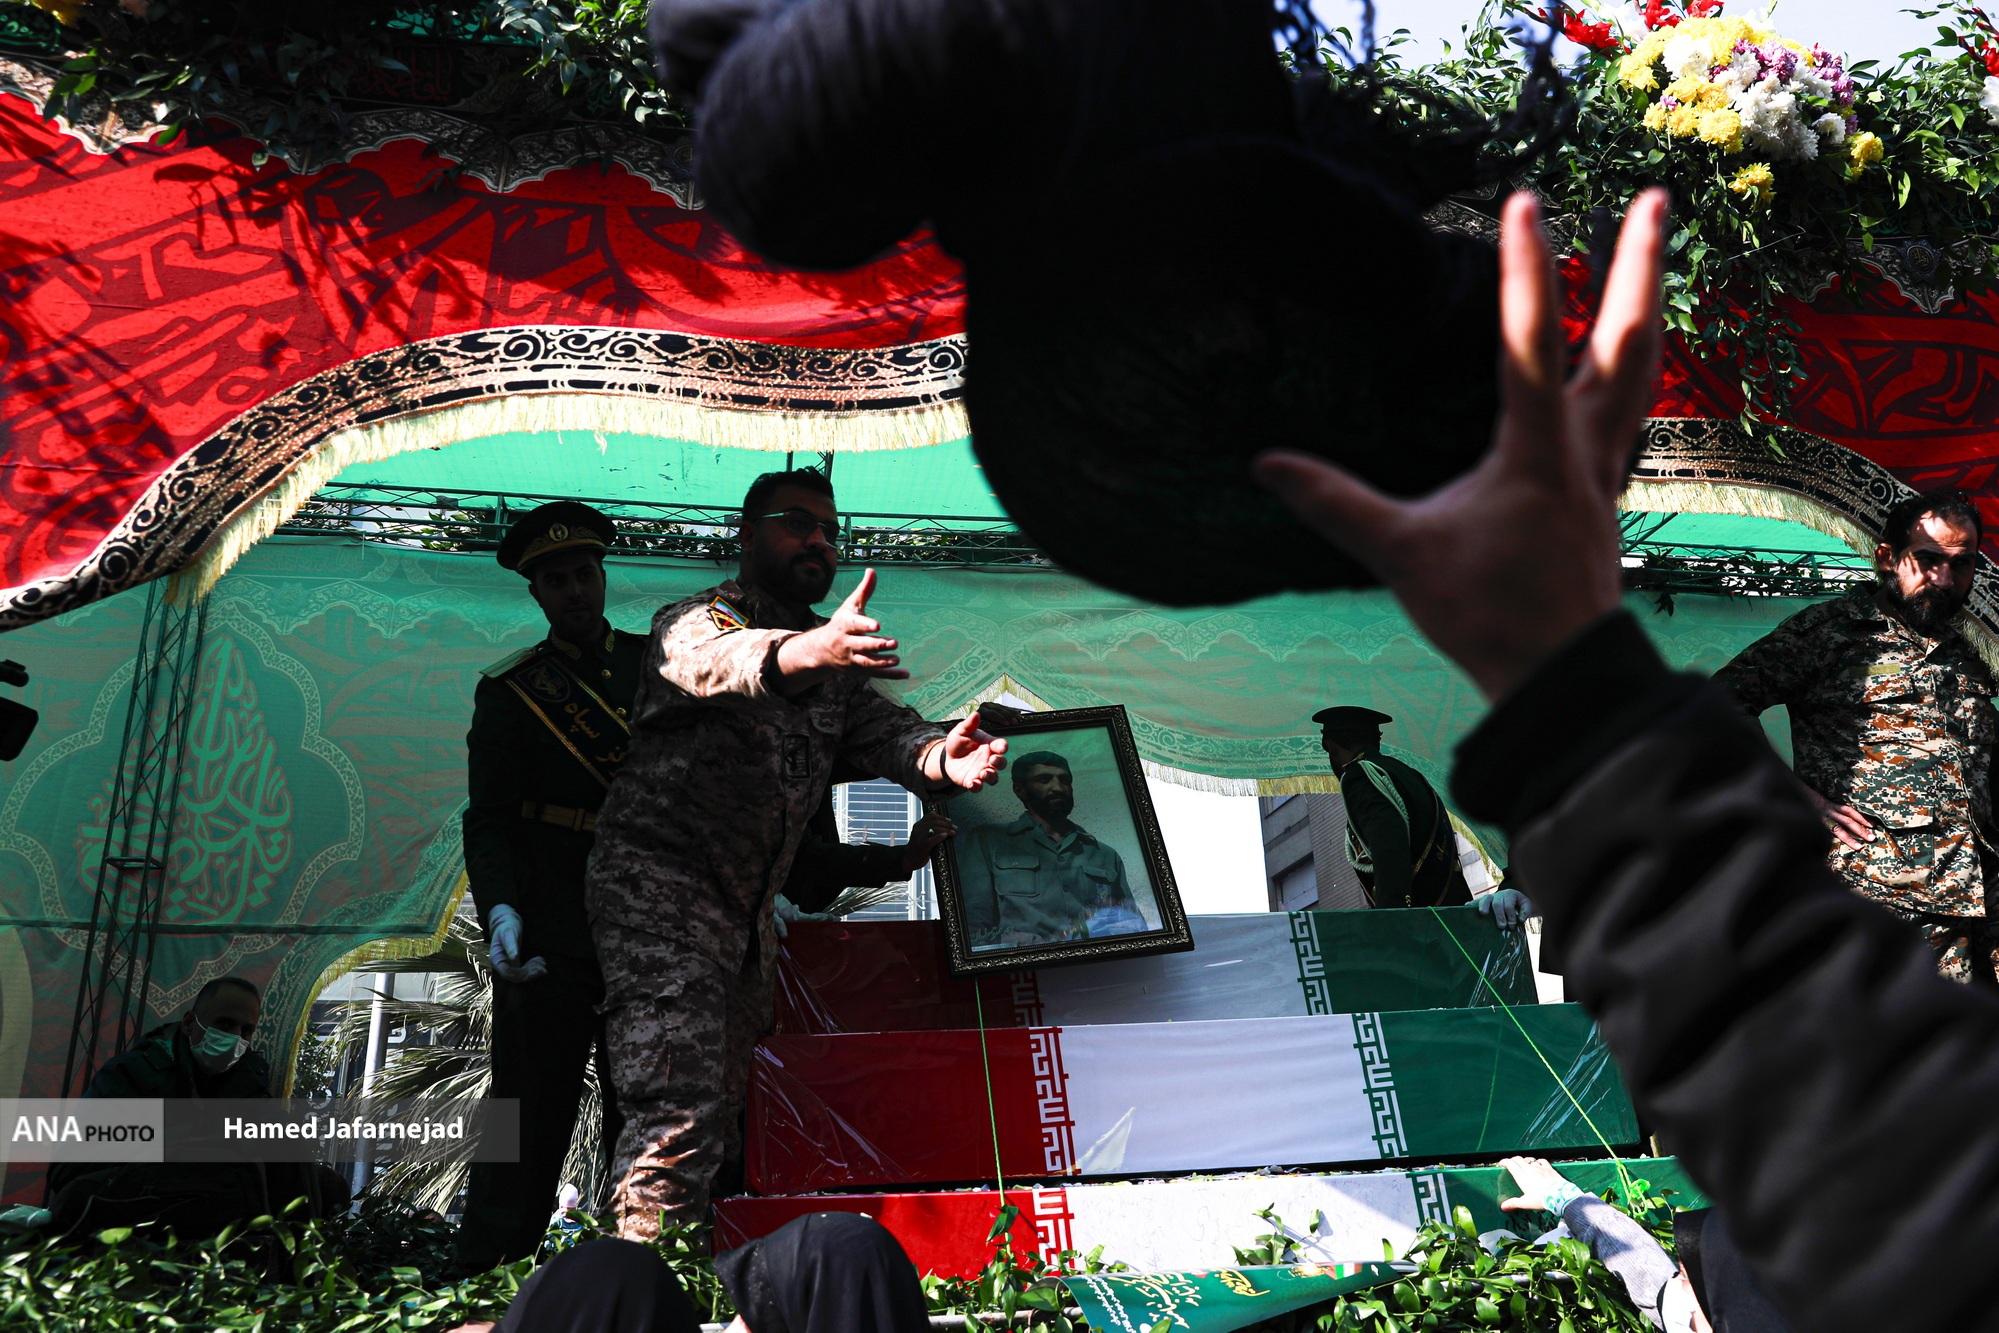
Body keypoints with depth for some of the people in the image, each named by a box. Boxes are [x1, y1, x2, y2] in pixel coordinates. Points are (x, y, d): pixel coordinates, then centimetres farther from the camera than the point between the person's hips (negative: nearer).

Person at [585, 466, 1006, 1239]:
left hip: (748, 914, 8)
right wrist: (807, 651, -53)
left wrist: (939, 756, -23)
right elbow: (720, 660, -30)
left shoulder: (836, 657, 18)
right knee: (679, 1114, -19)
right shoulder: (694, 621, -5)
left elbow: (880, 729, 2)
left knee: (718, 1117, 11)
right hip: (660, 885, -8)